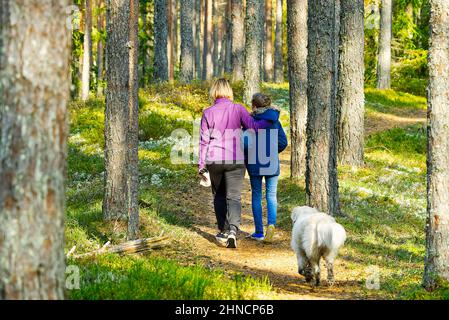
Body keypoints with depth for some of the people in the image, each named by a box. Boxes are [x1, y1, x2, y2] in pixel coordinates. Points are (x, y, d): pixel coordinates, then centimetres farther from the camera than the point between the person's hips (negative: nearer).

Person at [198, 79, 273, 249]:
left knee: (219, 196, 18)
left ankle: (223, 231, 21)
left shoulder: (208, 113, 0)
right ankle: (232, 229, -23)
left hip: (214, 160, 1)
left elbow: (204, 140, 2)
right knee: (234, 197, -2)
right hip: (235, 160, -1)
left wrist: (201, 165, 7)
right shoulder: (238, 109, -3)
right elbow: (253, 126, -11)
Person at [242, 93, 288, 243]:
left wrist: (245, 156, 1)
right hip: (272, 163, 2)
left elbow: (245, 142, -18)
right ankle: (271, 223, -17)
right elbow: (283, 142, 4)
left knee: (256, 195, 9)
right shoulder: (275, 121, 1)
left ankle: (259, 232, 10)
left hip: (255, 163, -2)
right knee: (271, 195, 8)